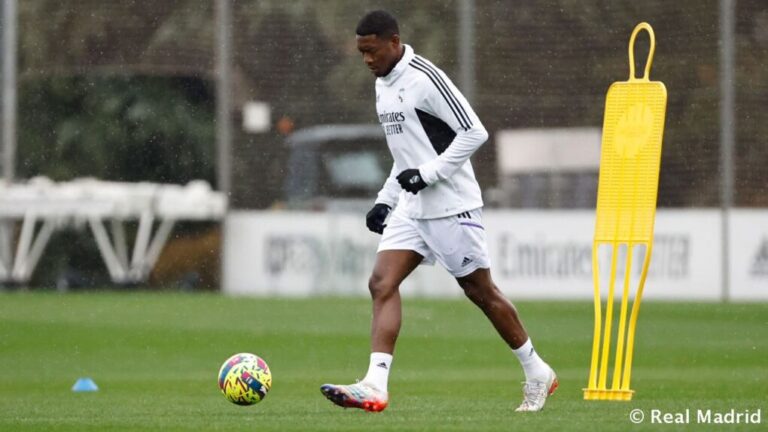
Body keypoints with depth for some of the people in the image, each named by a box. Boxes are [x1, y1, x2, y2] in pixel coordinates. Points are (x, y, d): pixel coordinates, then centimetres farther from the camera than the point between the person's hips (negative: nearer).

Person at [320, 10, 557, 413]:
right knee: (382, 283, -9)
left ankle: (537, 374, 19)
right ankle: (375, 386, -18)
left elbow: (474, 132, -18)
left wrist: (428, 173, -21)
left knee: (481, 292, 2)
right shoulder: (383, 86, 12)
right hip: (411, 209, 8)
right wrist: (385, 199, 15)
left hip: (451, 206, -8)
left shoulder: (425, 78, -16)